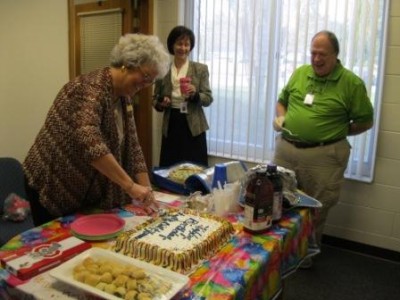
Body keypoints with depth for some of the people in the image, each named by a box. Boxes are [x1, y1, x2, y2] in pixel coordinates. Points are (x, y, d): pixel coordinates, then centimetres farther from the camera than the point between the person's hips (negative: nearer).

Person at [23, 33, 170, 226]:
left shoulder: (124, 97, 2)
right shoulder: (92, 87, -24)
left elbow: (132, 147, 3)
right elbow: (89, 141, -40)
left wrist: (146, 190, -5)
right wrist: (130, 186, -41)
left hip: (87, 189, 8)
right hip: (53, 188, -8)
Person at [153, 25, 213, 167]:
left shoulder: (201, 69, 1)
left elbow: (208, 99, -2)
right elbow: (155, 99, 11)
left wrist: (195, 94, -22)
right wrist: (160, 103, -11)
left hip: (193, 127, -1)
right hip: (171, 126, 2)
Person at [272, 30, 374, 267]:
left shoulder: (352, 83, -7)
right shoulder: (299, 73, 6)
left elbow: (365, 121, -1)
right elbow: (282, 100, 19)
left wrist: (336, 131, -6)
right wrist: (280, 117, 0)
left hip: (324, 156, -4)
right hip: (286, 149, 4)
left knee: (316, 210, 11)